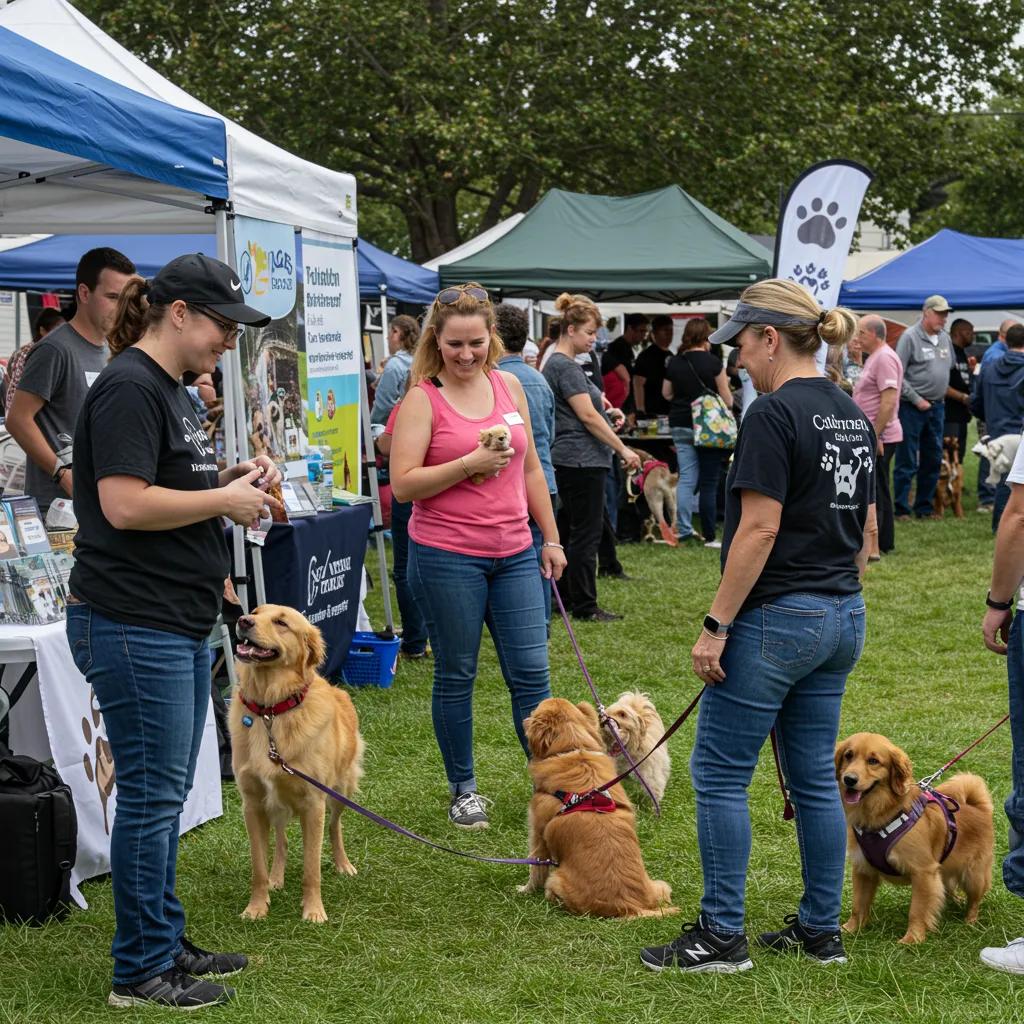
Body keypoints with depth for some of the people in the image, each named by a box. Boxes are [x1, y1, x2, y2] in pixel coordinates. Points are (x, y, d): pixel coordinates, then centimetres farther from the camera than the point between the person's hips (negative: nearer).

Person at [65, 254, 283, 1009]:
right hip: (133, 626, -10)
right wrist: (224, 500, -14)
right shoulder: (129, 388, -15)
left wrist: (232, 480, 8)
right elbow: (124, 505, -23)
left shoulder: (170, 390, 16)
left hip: (178, 626, 10)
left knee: (166, 791, 16)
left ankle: (166, 942, 26)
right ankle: (142, 970, 7)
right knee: (151, 792, -3)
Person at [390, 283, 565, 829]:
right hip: (446, 557, -4)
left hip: (514, 553, 4)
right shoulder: (421, 399, -6)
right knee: (456, 676, 6)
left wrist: (550, 538, 17)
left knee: (530, 671, 4)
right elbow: (403, 484, -12)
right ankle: (463, 789, 19)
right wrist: (469, 465, -20)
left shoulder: (509, 385, 9)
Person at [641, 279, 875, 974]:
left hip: (775, 619, -9)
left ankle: (721, 936, 5)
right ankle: (821, 931, 19)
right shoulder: (853, 415, 11)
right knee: (815, 777, 14)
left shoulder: (774, 414, -15)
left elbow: (759, 530, -20)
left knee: (720, 773, 1)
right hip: (843, 619, 9)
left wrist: (716, 625, -17)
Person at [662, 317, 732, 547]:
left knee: (686, 478, 8)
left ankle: (683, 529, 5)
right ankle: (709, 536, 3)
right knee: (709, 482, 0)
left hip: (680, 425, 4)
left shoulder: (673, 363, 2)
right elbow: (727, 399, -5)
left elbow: (667, 394, 14)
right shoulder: (713, 362, -10)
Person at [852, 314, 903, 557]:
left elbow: (889, 400, -24)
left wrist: (875, 435, -24)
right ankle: (884, 543, 20)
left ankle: (872, 546, -10)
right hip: (875, 436, 11)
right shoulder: (874, 357, 17)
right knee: (879, 490, 14)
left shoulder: (884, 358, -16)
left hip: (879, 437, -11)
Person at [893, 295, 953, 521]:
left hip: (937, 406, 7)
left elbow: (949, 369, 23)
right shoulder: (910, 337, -9)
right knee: (907, 461, -5)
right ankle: (901, 509, 0)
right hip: (912, 407, -7)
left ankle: (925, 507, 19)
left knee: (933, 460, 10)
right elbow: (898, 375, -12)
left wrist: (941, 396, 14)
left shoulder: (945, 338, 11)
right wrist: (917, 400, -13)